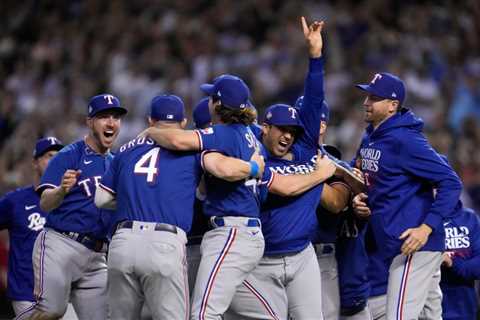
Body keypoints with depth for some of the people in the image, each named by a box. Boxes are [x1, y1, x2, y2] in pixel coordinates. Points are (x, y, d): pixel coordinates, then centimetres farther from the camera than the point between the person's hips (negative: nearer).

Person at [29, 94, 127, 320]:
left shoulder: (116, 164, 18)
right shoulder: (69, 156, -2)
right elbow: (45, 204, -14)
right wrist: (62, 190, -35)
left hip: (96, 256, 7)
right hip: (60, 244, -7)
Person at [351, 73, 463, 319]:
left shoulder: (404, 140, -16)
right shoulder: (369, 139, 12)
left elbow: (451, 183, -19)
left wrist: (427, 228, -26)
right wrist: (359, 201, 5)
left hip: (414, 243, -9)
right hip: (388, 244, 9)